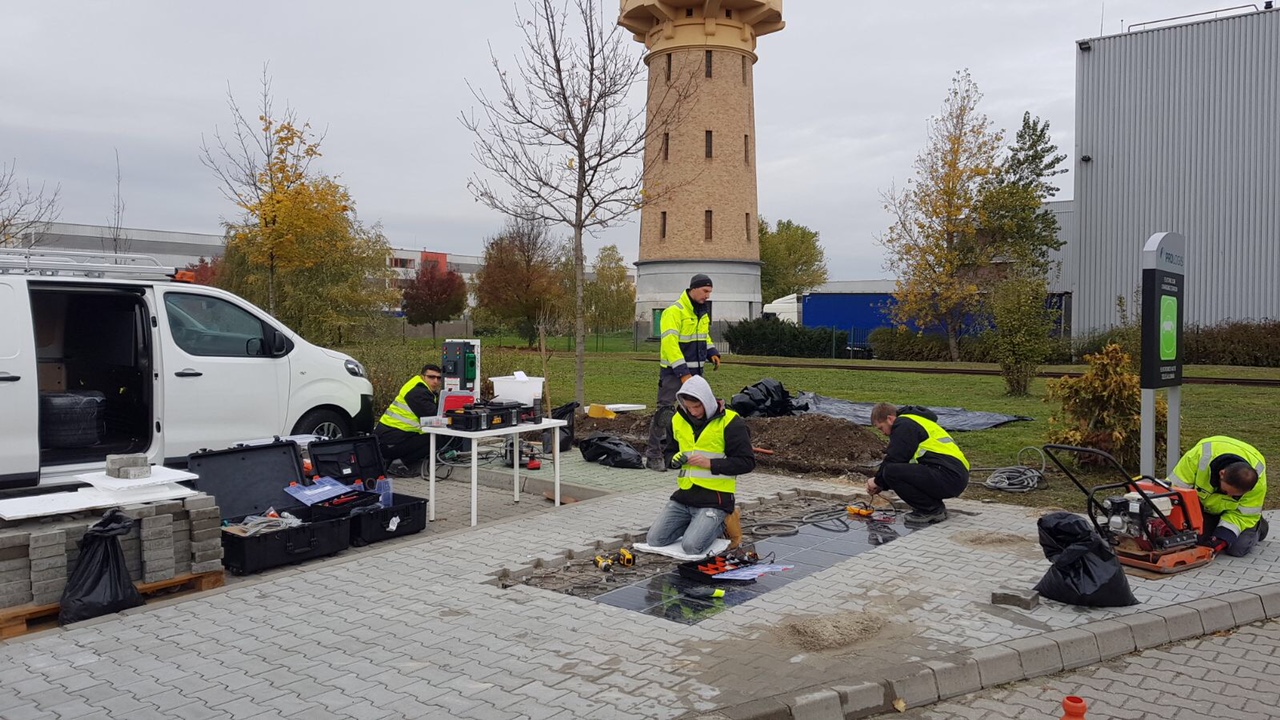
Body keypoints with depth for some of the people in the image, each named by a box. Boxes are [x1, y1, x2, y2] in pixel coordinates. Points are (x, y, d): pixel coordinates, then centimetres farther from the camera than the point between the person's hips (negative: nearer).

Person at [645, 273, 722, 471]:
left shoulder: (703, 312, 10)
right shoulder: (674, 312, -17)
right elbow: (670, 343, -22)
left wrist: (712, 353, 3)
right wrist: (683, 373, -26)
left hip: (695, 370, 8)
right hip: (673, 371, -8)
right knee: (665, 412, -9)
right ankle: (653, 454, -3)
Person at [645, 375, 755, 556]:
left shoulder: (730, 422, -11)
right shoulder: (678, 420, 6)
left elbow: (747, 462, -13)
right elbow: (667, 451, 19)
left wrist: (710, 463, -21)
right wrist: (673, 459, -6)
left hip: (714, 498, -6)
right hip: (683, 495, 6)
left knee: (692, 546, -20)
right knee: (654, 540, -2)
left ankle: (718, 524, 11)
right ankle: (695, 524, 22)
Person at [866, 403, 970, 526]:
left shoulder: (904, 424, -4)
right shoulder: (914, 421, 26)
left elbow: (894, 459, -10)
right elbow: (902, 461, 27)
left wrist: (877, 481, 6)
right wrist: (881, 484, 23)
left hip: (947, 475, -10)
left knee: (891, 472, -17)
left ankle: (932, 510, -6)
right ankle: (936, 507, 13)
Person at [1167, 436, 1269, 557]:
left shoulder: (1258, 479, -32)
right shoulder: (1200, 455, -39)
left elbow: (1244, 514, -20)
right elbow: (1175, 487, -30)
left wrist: (1223, 537, -34)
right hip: (1202, 504, 0)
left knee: (1238, 548, -19)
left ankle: (1258, 526, 15)